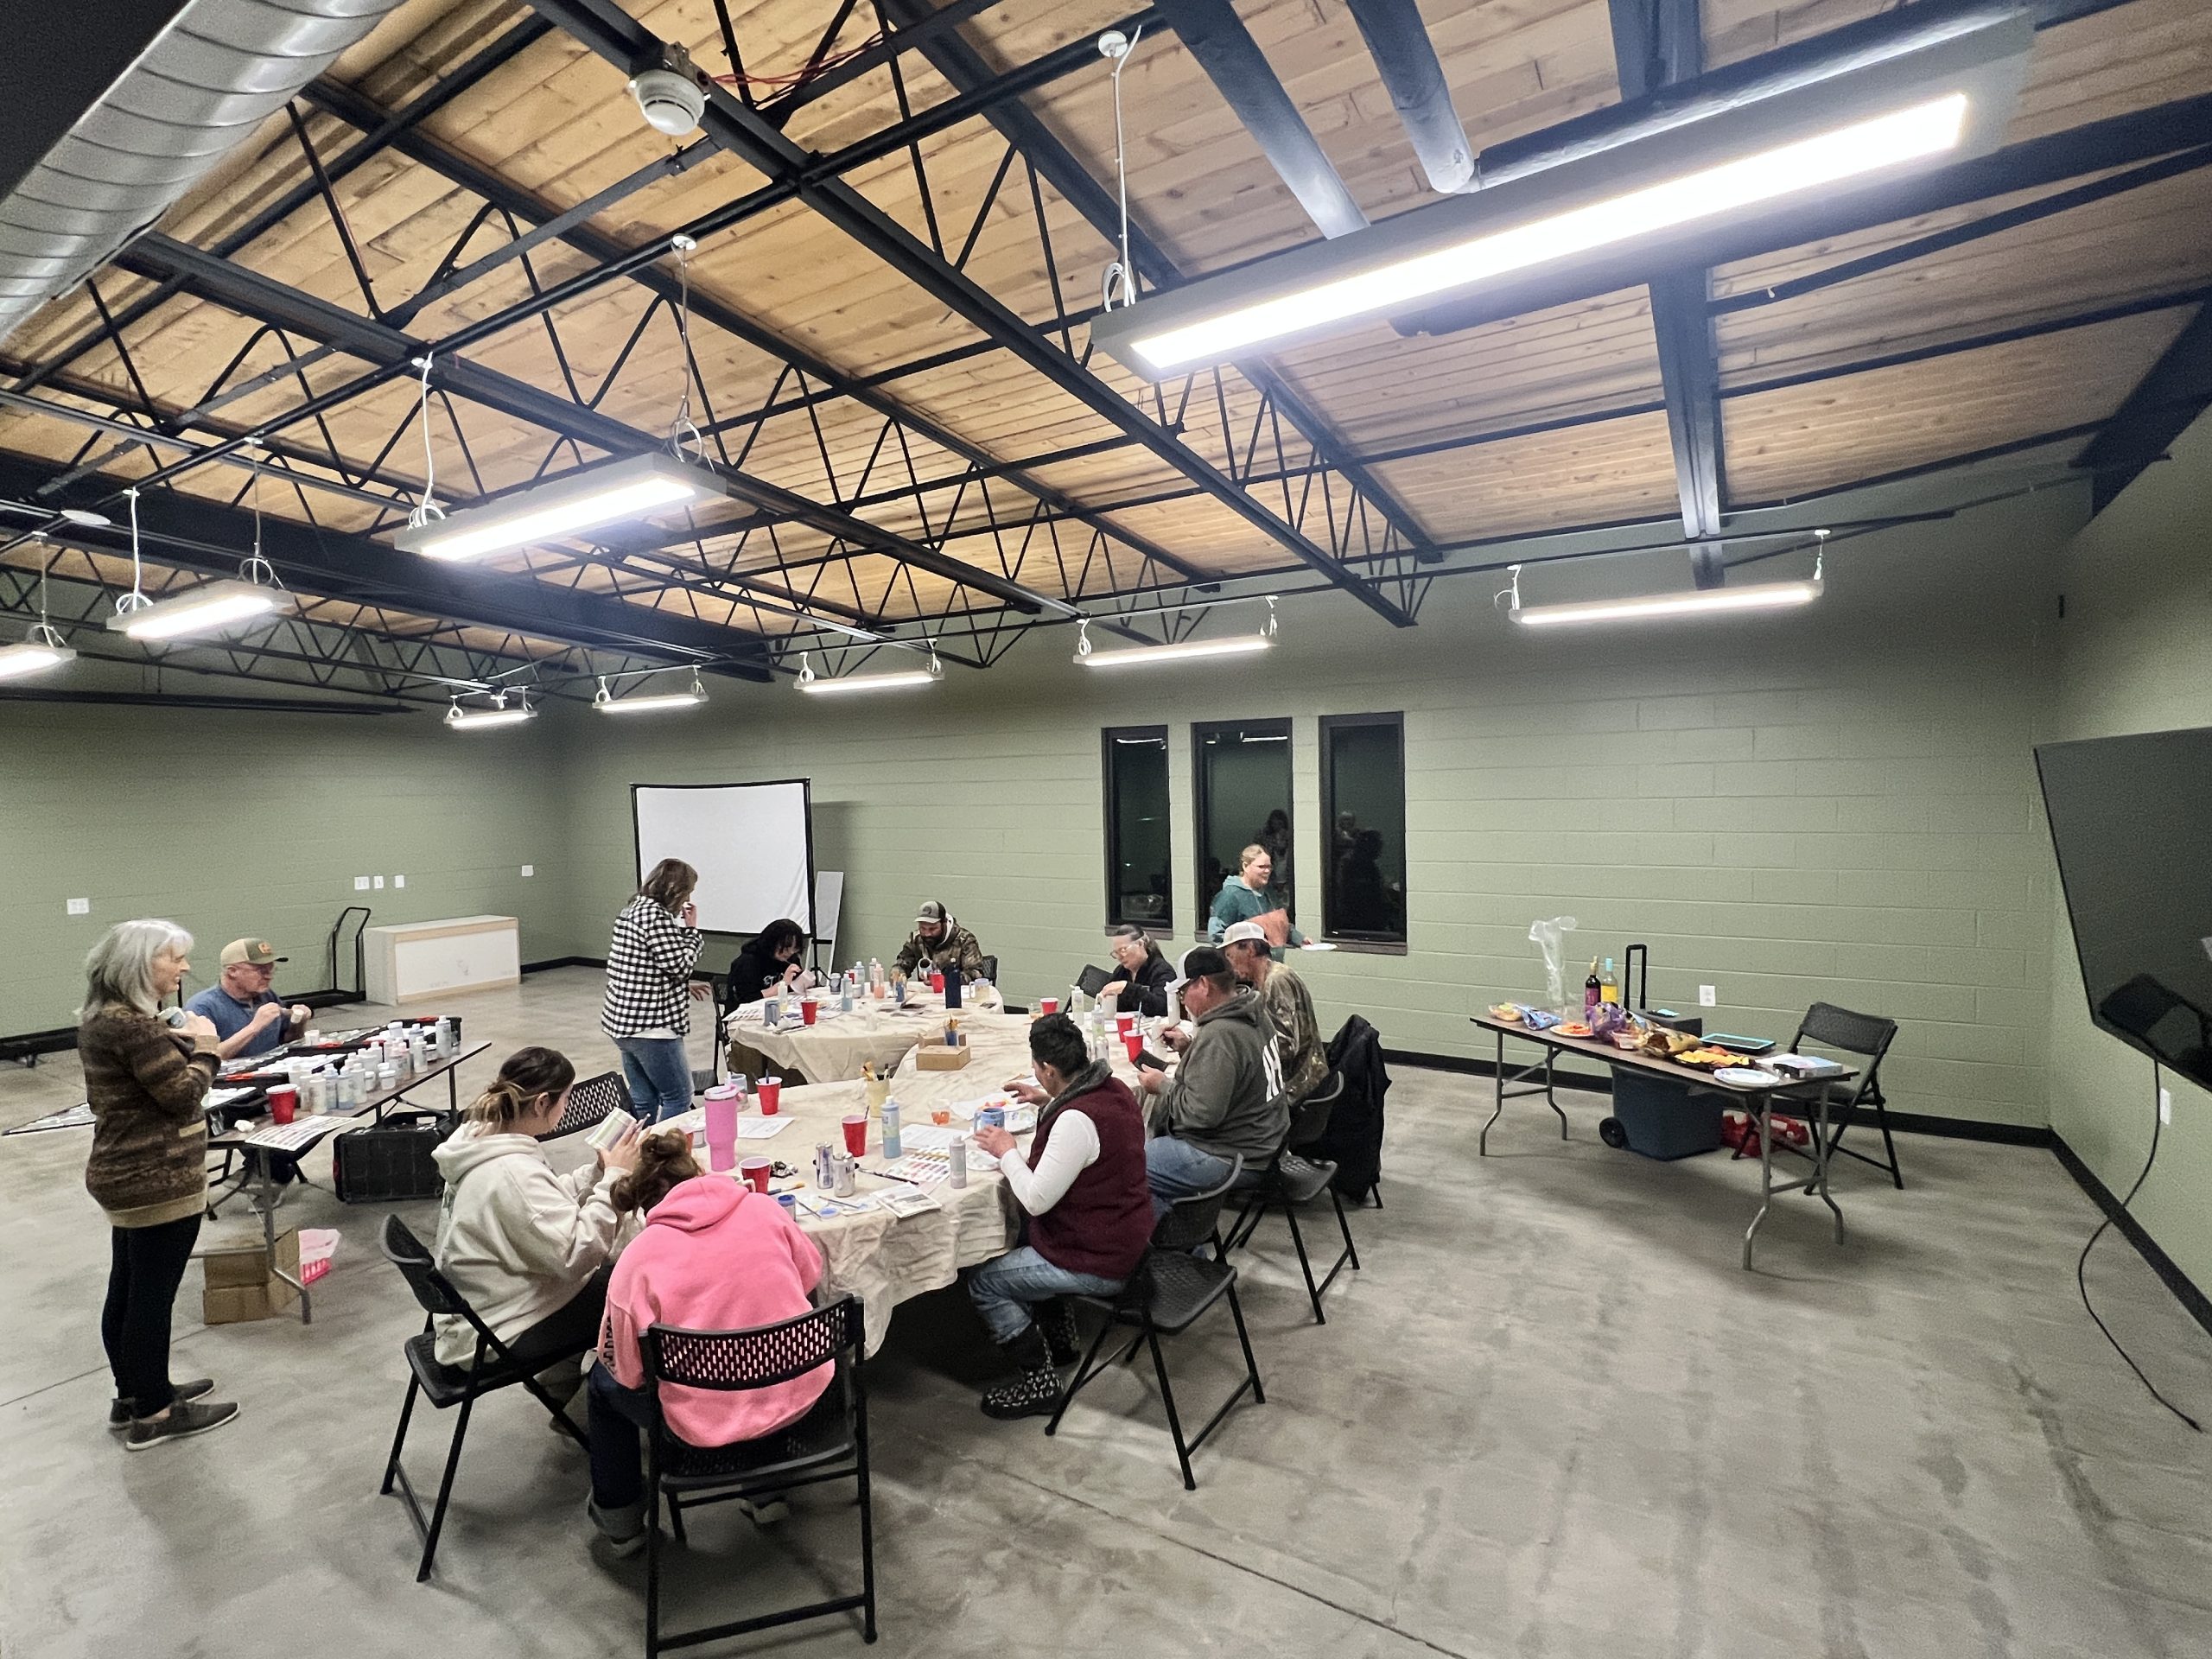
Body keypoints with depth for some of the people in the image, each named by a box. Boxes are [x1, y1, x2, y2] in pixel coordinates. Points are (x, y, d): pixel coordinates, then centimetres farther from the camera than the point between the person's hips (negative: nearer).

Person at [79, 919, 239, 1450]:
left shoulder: (101, 1017, 8)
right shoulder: (132, 1025, -24)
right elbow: (184, 1097, -21)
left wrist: (176, 1042, 4)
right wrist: (204, 1050, -8)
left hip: (124, 1176, 11)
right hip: (158, 1183, -11)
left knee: (127, 1291, 20)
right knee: (152, 1297, 2)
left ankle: (133, 1395, 34)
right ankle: (153, 1415, 14)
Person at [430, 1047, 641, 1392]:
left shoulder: (482, 1136, -3)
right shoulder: (511, 1173, -33)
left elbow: (552, 1202, 8)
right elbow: (578, 1254, -33)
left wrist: (601, 1169, -6)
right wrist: (615, 1177, -27)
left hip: (484, 1306, 9)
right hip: (497, 1339, -9)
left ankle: (563, 1374, 26)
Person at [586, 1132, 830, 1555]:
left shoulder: (638, 1256, -12)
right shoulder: (763, 1208, -7)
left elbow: (629, 1373, -6)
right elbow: (811, 1275, 7)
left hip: (707, 1425, -3)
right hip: (800, 1396, 3)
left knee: (605, 1380, 24)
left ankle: (620, 1521, 40)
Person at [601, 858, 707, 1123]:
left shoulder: (633, 910, 14)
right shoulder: (657, 916, -17)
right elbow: (680, 965, -16)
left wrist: (684, 986, 19)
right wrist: (691, 930, -5)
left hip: (622, 1022, 10)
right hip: (651, 1027, -10)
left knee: (642, 1102, 15)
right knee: (678, 1098, 1)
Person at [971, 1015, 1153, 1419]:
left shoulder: (1075, 1120, -31)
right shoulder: (1116, 1089, -3)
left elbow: (1036, 1200, -27)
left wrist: (1007, 1152, -12)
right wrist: (1051, 1101, 13)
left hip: (1099, 1264, -10)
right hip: (1127, 1238, 10)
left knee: (983, 1283, 0)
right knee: (1027, 1241, 30)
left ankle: (1039, 1381, 11)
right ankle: (1060, 1339, 38)